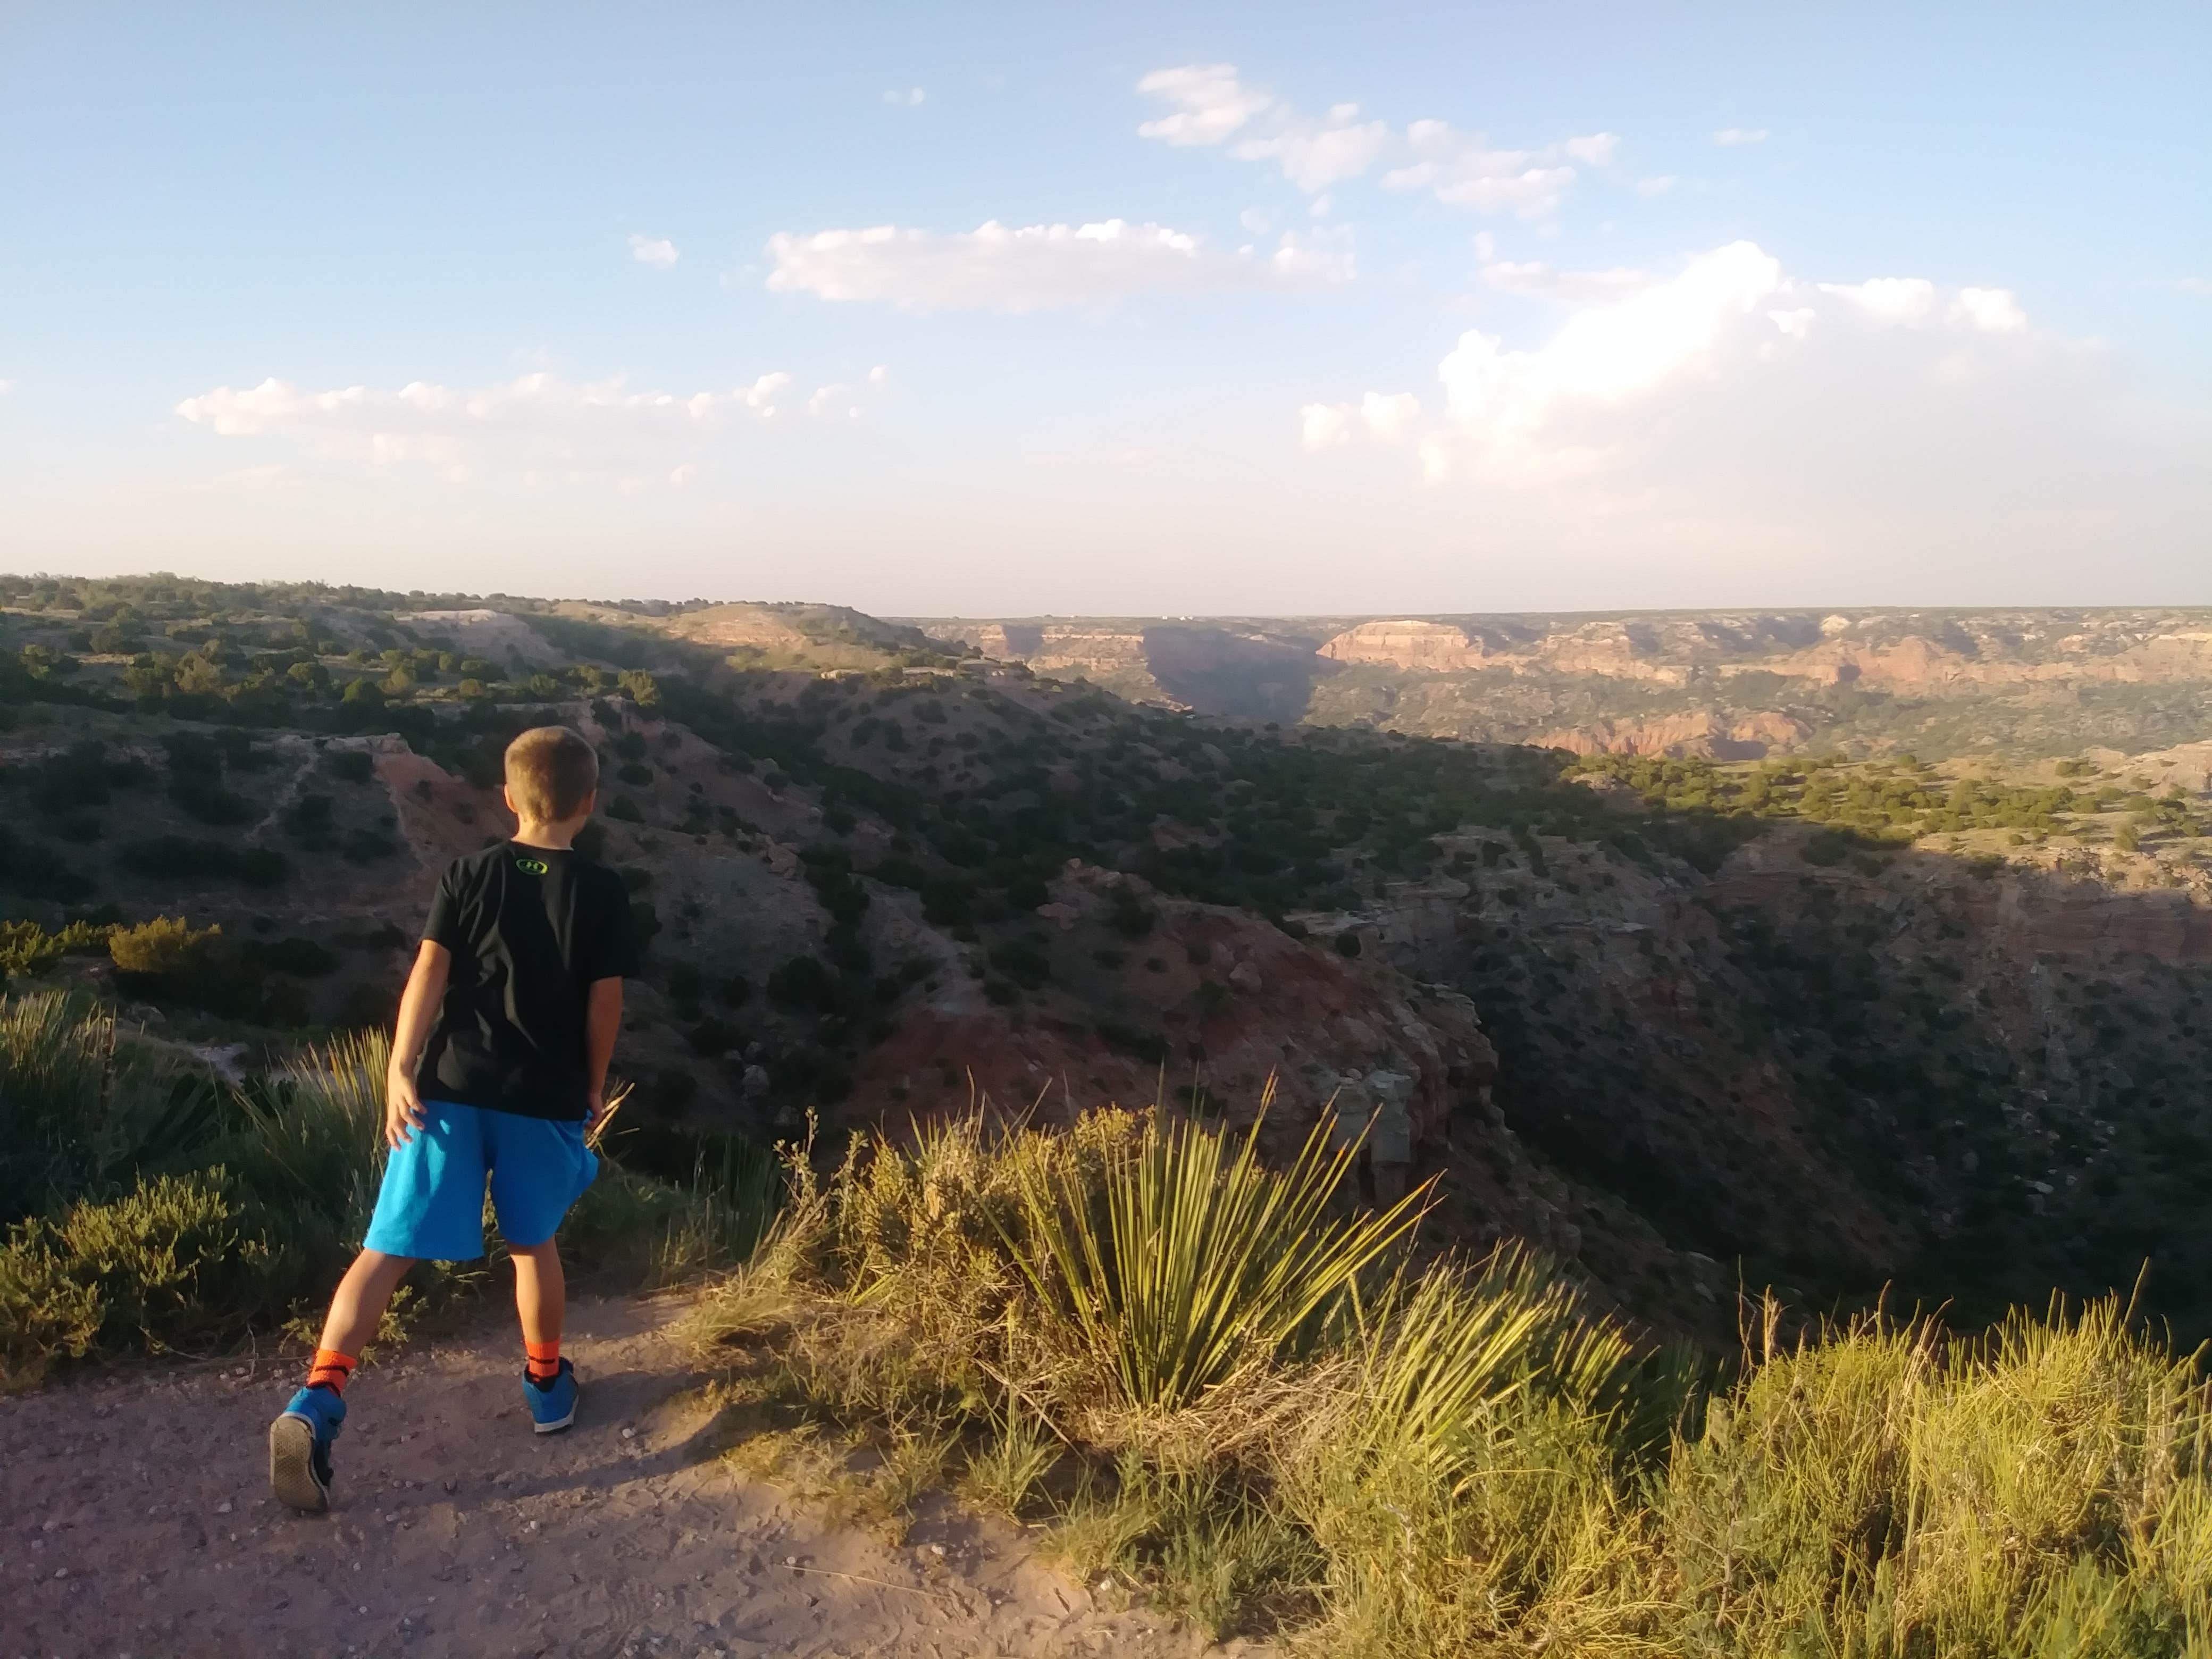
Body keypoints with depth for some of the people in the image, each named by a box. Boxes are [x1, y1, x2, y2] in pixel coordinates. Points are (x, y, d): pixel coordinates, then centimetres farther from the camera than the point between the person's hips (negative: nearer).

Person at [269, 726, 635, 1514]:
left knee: (389, 1247, 1)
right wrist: (594, 1090, 12)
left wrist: (400, 1070, -11)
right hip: (547, 1098, 0)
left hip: (450, 1086, 0)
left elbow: (429, 971, -8)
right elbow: (605, 1004, -1)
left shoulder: (468, 875, 2)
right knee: (533, 1244, 19)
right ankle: (547, 1383, 34)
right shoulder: (602, 892, -2)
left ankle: (319, 1397, -15)